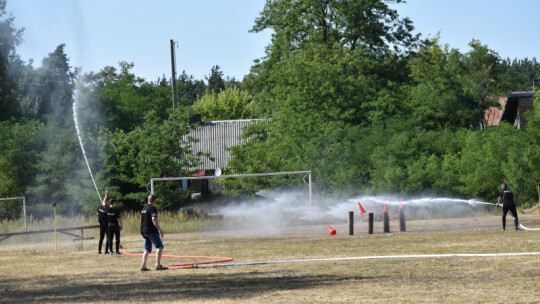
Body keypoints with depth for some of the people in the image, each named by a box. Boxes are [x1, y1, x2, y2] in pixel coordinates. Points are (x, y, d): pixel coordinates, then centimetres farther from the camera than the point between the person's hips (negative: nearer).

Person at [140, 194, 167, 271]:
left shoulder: (144, 209, 17)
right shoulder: (152, 208, -11)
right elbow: (154, 219, -24)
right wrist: (159, 230, -25)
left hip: (144, 232, 9)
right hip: (151, 231, -9)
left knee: (147, 250, 13)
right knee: (160, 247, -7)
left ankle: (143, 266, 7)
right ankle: (158, 265, -14)